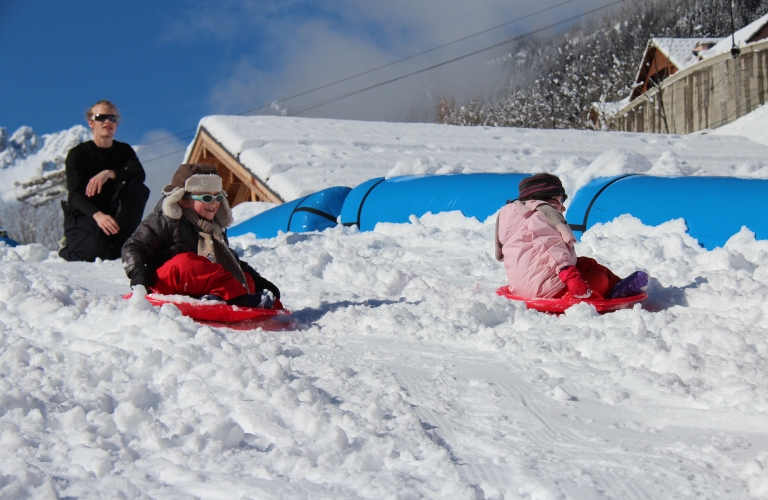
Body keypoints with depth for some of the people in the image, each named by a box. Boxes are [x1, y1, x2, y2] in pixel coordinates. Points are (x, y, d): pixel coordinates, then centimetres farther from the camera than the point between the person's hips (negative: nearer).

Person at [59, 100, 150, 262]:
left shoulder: (124, 150, 4)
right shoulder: (77, 154, -8)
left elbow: (139, 174, -17)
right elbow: (76, 194, -21)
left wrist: (109, 173, -35)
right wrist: (97, 215, -41)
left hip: (110, 213, 4)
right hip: (82, 215, -4)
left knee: (138, 188, -21)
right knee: (98, 252, -33)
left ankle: (119, 243, -18)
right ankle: (72, 244, 4)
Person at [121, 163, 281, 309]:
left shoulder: (214, 228, 24)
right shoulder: (165, 221, 1)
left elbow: (229, 260, 33)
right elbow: (134, 247, -3)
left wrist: (258, 281, 22)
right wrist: (138, 273, -22)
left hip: (195, 292, 8)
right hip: (164, 284, -8)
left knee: (246, 279, -6)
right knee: (184, 262, -36)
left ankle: (217, 298, -44)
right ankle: (238, 297, -46)